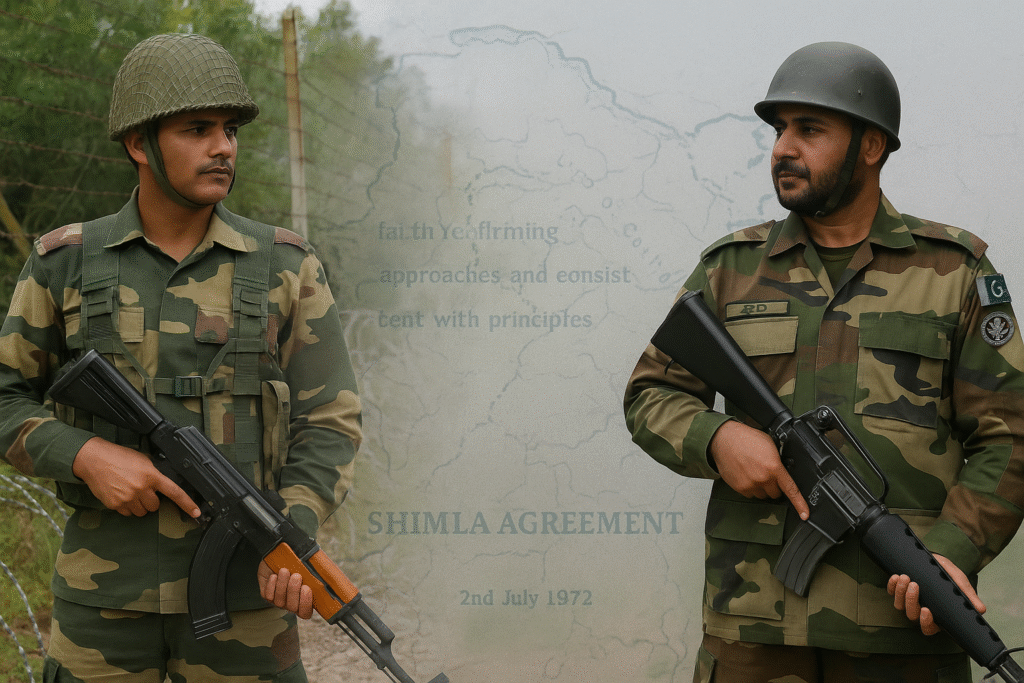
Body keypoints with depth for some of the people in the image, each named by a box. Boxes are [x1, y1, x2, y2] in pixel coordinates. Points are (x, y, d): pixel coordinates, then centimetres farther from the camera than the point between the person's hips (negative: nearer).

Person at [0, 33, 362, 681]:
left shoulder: (286, 267, 1)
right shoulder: (66, 264, 3)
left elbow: (329, 423, 0)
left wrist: (293, 536, -17)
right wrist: (85, 455, -12)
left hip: (244, 594, 0)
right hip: (103, 597, 1)